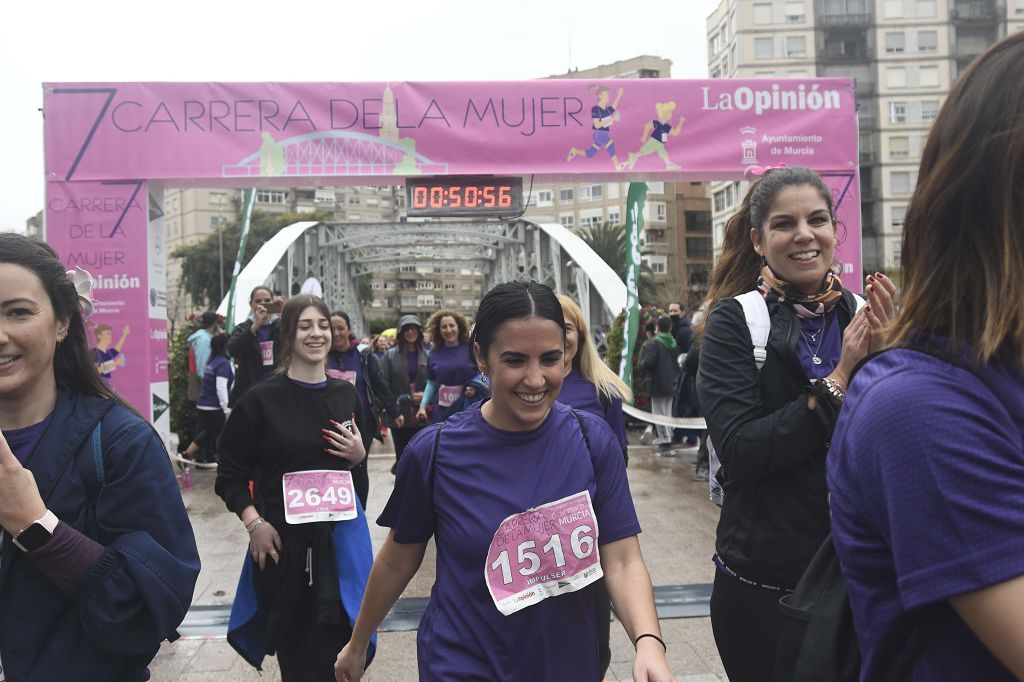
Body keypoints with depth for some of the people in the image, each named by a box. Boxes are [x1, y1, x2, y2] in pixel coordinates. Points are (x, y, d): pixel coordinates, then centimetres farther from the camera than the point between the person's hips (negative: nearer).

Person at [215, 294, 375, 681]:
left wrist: (359, 455, -3)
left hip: (340, 538, 3)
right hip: (282, 541, -2)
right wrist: (253, 523, -13)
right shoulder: (261, 399, -6)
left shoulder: (346, 395, 6)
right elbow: (230, 475, -1)